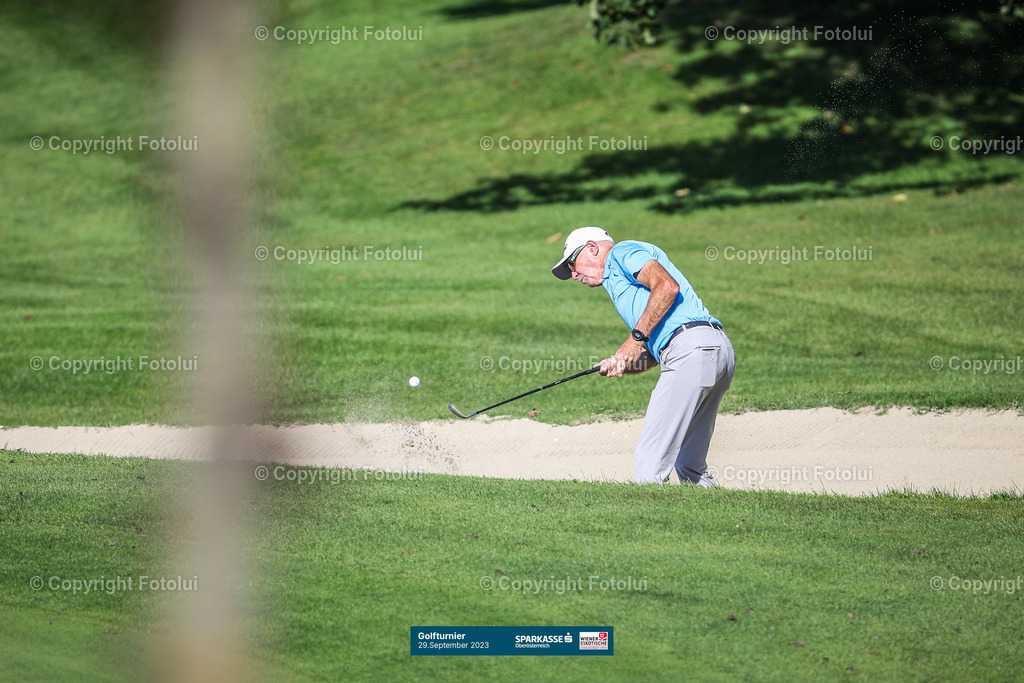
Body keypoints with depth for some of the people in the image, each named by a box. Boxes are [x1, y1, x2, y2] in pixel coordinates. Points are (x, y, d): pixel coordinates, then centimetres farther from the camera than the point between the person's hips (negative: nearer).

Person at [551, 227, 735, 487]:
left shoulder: (622, 252, 8)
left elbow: (667, 286, -12)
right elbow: (652, 356, 26)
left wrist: (636, 338, -10)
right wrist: (622, 365, 7)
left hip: (692, 348, -10)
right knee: (689, 467, 12)